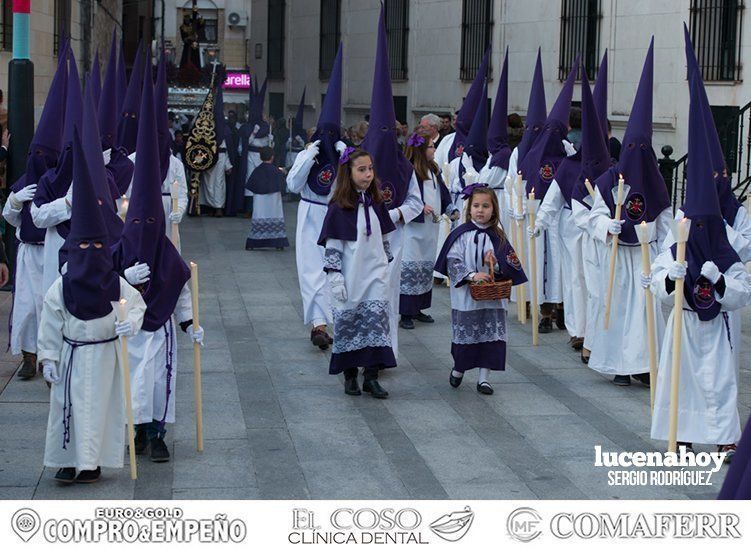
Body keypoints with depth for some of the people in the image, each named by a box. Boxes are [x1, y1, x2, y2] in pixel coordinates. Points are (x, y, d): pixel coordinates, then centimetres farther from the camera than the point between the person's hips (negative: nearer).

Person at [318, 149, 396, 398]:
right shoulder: (339, 208, -10)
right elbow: (332, 246, -10)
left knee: (377, 321, -2)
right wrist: (335, 278, -14)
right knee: (348, 322, 4)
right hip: (350, 279, -4)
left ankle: (371, 376, 3)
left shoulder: (376, 204, 6)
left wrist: (385, 267, 16)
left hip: (376, 276, 4)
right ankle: (349, 375, 17)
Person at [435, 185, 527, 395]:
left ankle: (483, 376, 12)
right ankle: (458, 369, 32)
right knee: (465, 333, 7)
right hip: (466, 296, -2)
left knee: (491, 334, 2)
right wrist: (472, 275, -21)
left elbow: (511, 265, 3)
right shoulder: (461, 234, -5)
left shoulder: (498, 237, 3)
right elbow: (452, 262, -11)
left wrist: (496, 265, -16)